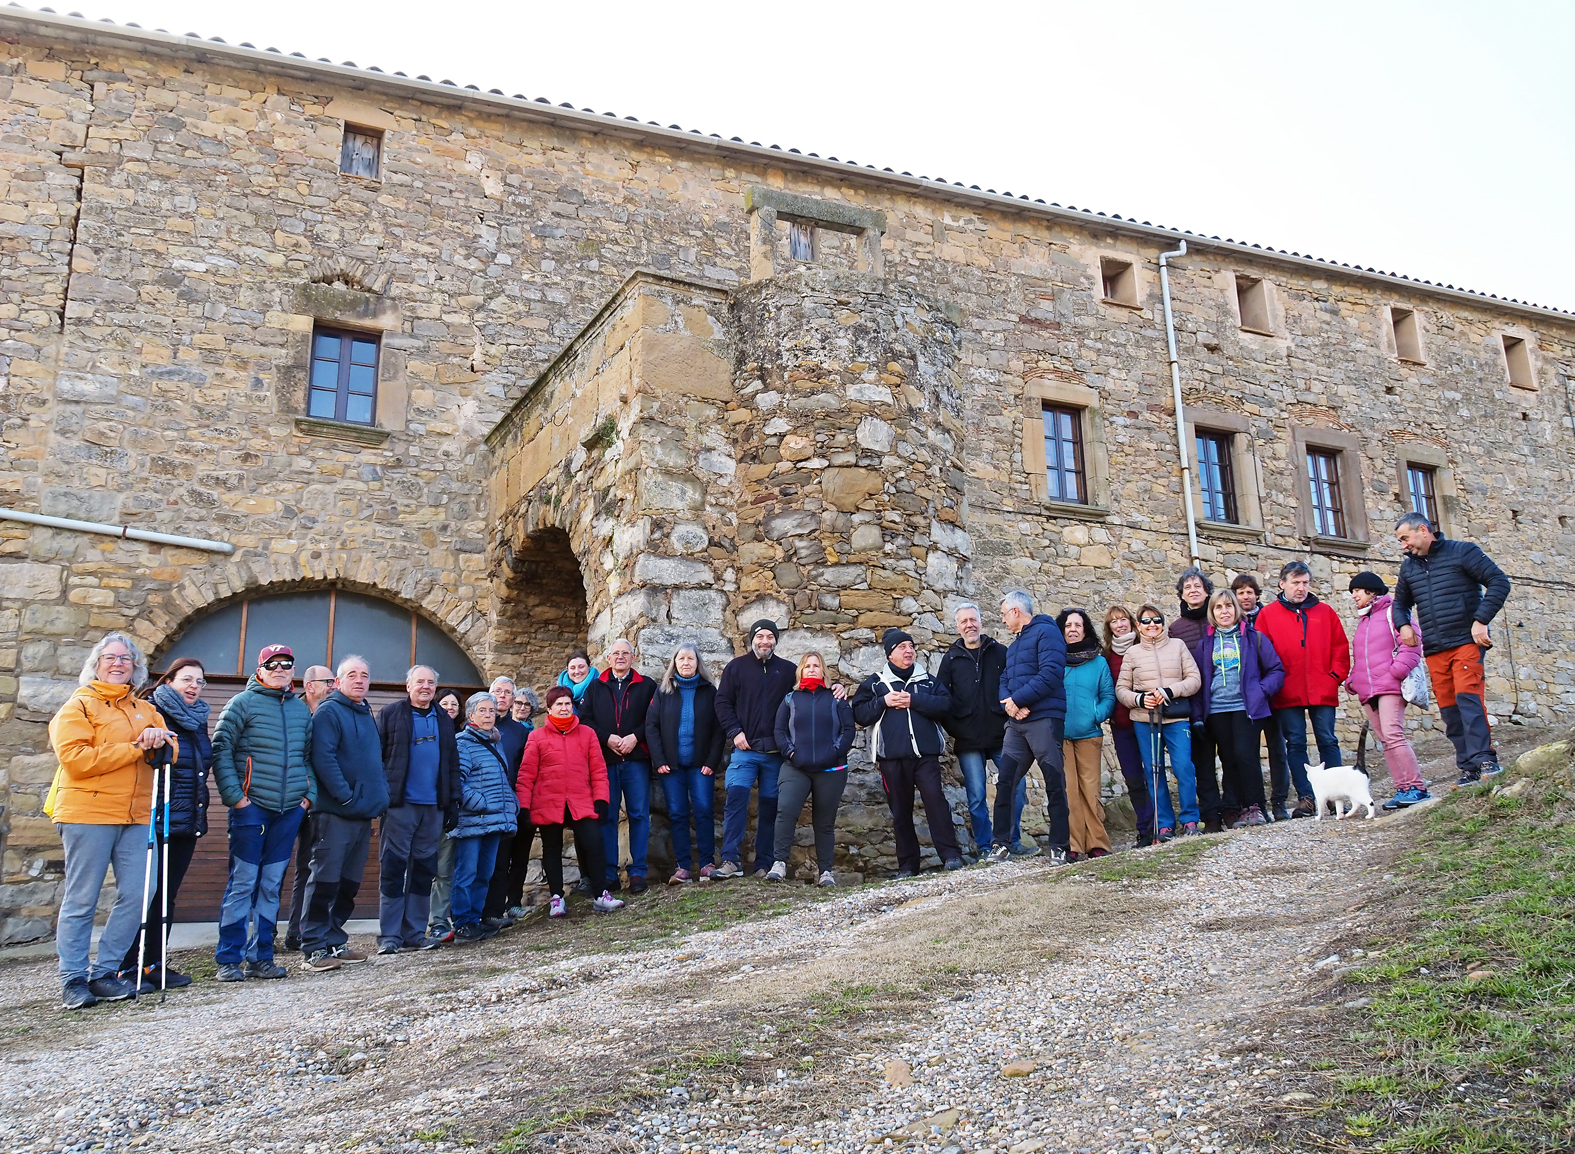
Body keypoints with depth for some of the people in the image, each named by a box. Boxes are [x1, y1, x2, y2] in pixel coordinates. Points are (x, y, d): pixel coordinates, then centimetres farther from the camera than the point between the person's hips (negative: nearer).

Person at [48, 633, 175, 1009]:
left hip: (136, 816, 5)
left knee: (135, 896, 0)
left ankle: (105, 972, 11)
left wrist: (158, 739, -9)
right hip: (88, 814, -5)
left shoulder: (146, 710, 20)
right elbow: (75, 758, -11)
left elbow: (171, 751, 15)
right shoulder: (78, 706, 3)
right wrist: (135, 748, -11)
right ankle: (73, 980, 7)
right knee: (81, 900, -1)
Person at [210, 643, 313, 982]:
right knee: (242, 883, -4)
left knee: (271, 885, 8)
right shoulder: (243, 703, 0)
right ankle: (228, 960, 4)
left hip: (290, 810, 5)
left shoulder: (301, 709, 15)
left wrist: (310, 793, 7)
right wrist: (234, 795, -11)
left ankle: (260, 957, 15)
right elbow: (220, 749, -5)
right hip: (251, 807, -5)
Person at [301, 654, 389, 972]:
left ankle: (335, 942, 20)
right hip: (334, 812, -8)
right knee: (325, 880, -6)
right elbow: (323, 758, -17)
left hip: (364, 814, 8)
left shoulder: (367, 715, 19)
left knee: (349, 883, 12)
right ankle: (314, 948, -2)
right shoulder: (328, 712, -6)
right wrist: (346, 796, -20)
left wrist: (380, 796, 12)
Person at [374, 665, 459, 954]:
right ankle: (389, 935, 1)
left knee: (424, 869, 7)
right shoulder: (390, 713, 3)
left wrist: (453, 801, 10)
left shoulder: (443, 720, 16)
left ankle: (415, 932, 13)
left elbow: (452, 764, 17)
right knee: (393, 868, -3)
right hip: (399, 804, -4)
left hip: (433, 806, 5)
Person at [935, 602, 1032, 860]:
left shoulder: (1000, 653, 7)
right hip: (968, 742, 0)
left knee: (1017, 785, -3)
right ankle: (984, 848, 11)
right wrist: (953, 731, -1)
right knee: (976, 797, 1)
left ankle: (1011, 842, 12)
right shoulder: (951, 659, 8)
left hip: (1002, 737, 0)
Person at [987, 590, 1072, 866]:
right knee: (1005, 782, 4)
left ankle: (1059, 847, 3)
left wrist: (1017, 699, -15)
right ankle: (1001, 844, 10)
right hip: (1017, 722, 8)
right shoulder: (1014, 644, 24)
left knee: (1054, 784, -3)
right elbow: (1005, 680, 17)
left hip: (1044, 718, -8)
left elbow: (1051, 674, -17)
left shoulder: (1046, 632, -5)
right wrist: (1008, 703, -5)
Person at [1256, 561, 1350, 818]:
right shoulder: (1267, 614, 6)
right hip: (1287, 694, -1)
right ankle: (1305, 797, 4)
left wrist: (1336, 674, 0)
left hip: (1323, 690, 1)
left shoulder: (1324, 612, 13)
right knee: (1295, 743, 0)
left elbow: (1340, 646, 12)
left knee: (1327, 741, 3)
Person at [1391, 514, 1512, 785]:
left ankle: (1485, 759, -20)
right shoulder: (1408, 566, 15)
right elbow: (1401, 602, 29)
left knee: (1468, 696, -20)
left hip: (1466, 641, -6)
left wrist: (1481, 620, -15)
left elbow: (1499, 581, -6)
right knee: (1448, 709, 3)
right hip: (1434, 649, 6)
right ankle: (1469, 768, 7)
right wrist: (1403, 624, 8)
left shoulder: (1462, 552, -1)